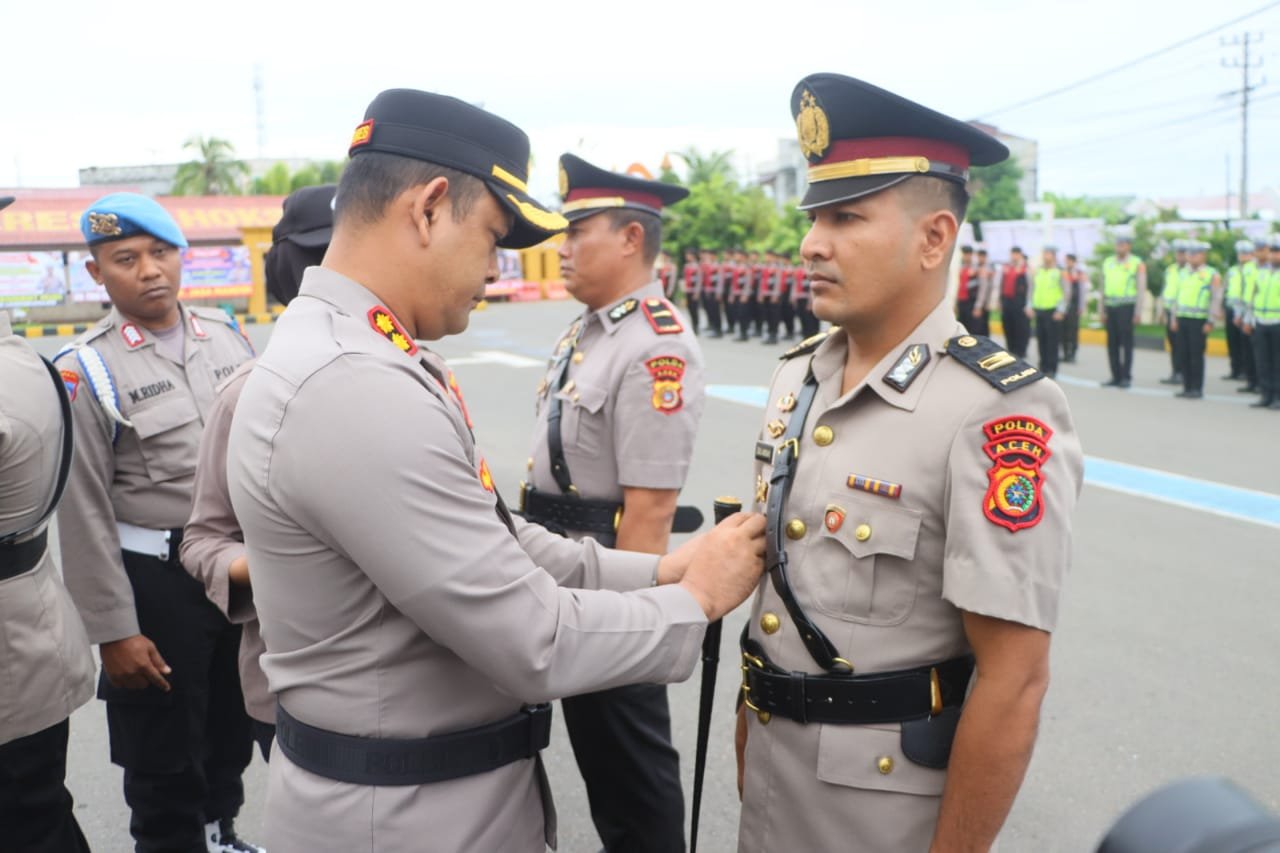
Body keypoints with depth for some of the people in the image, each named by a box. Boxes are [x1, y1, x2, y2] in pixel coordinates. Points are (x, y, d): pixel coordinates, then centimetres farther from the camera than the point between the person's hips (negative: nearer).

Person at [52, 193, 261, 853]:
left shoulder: (228, 337, 3)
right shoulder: (85, 371, -11)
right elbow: (84, 514, -11)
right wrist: (114, 631, -12)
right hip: (153, 579, -5)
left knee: (234, 726, 22)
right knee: (162, 749, 11)